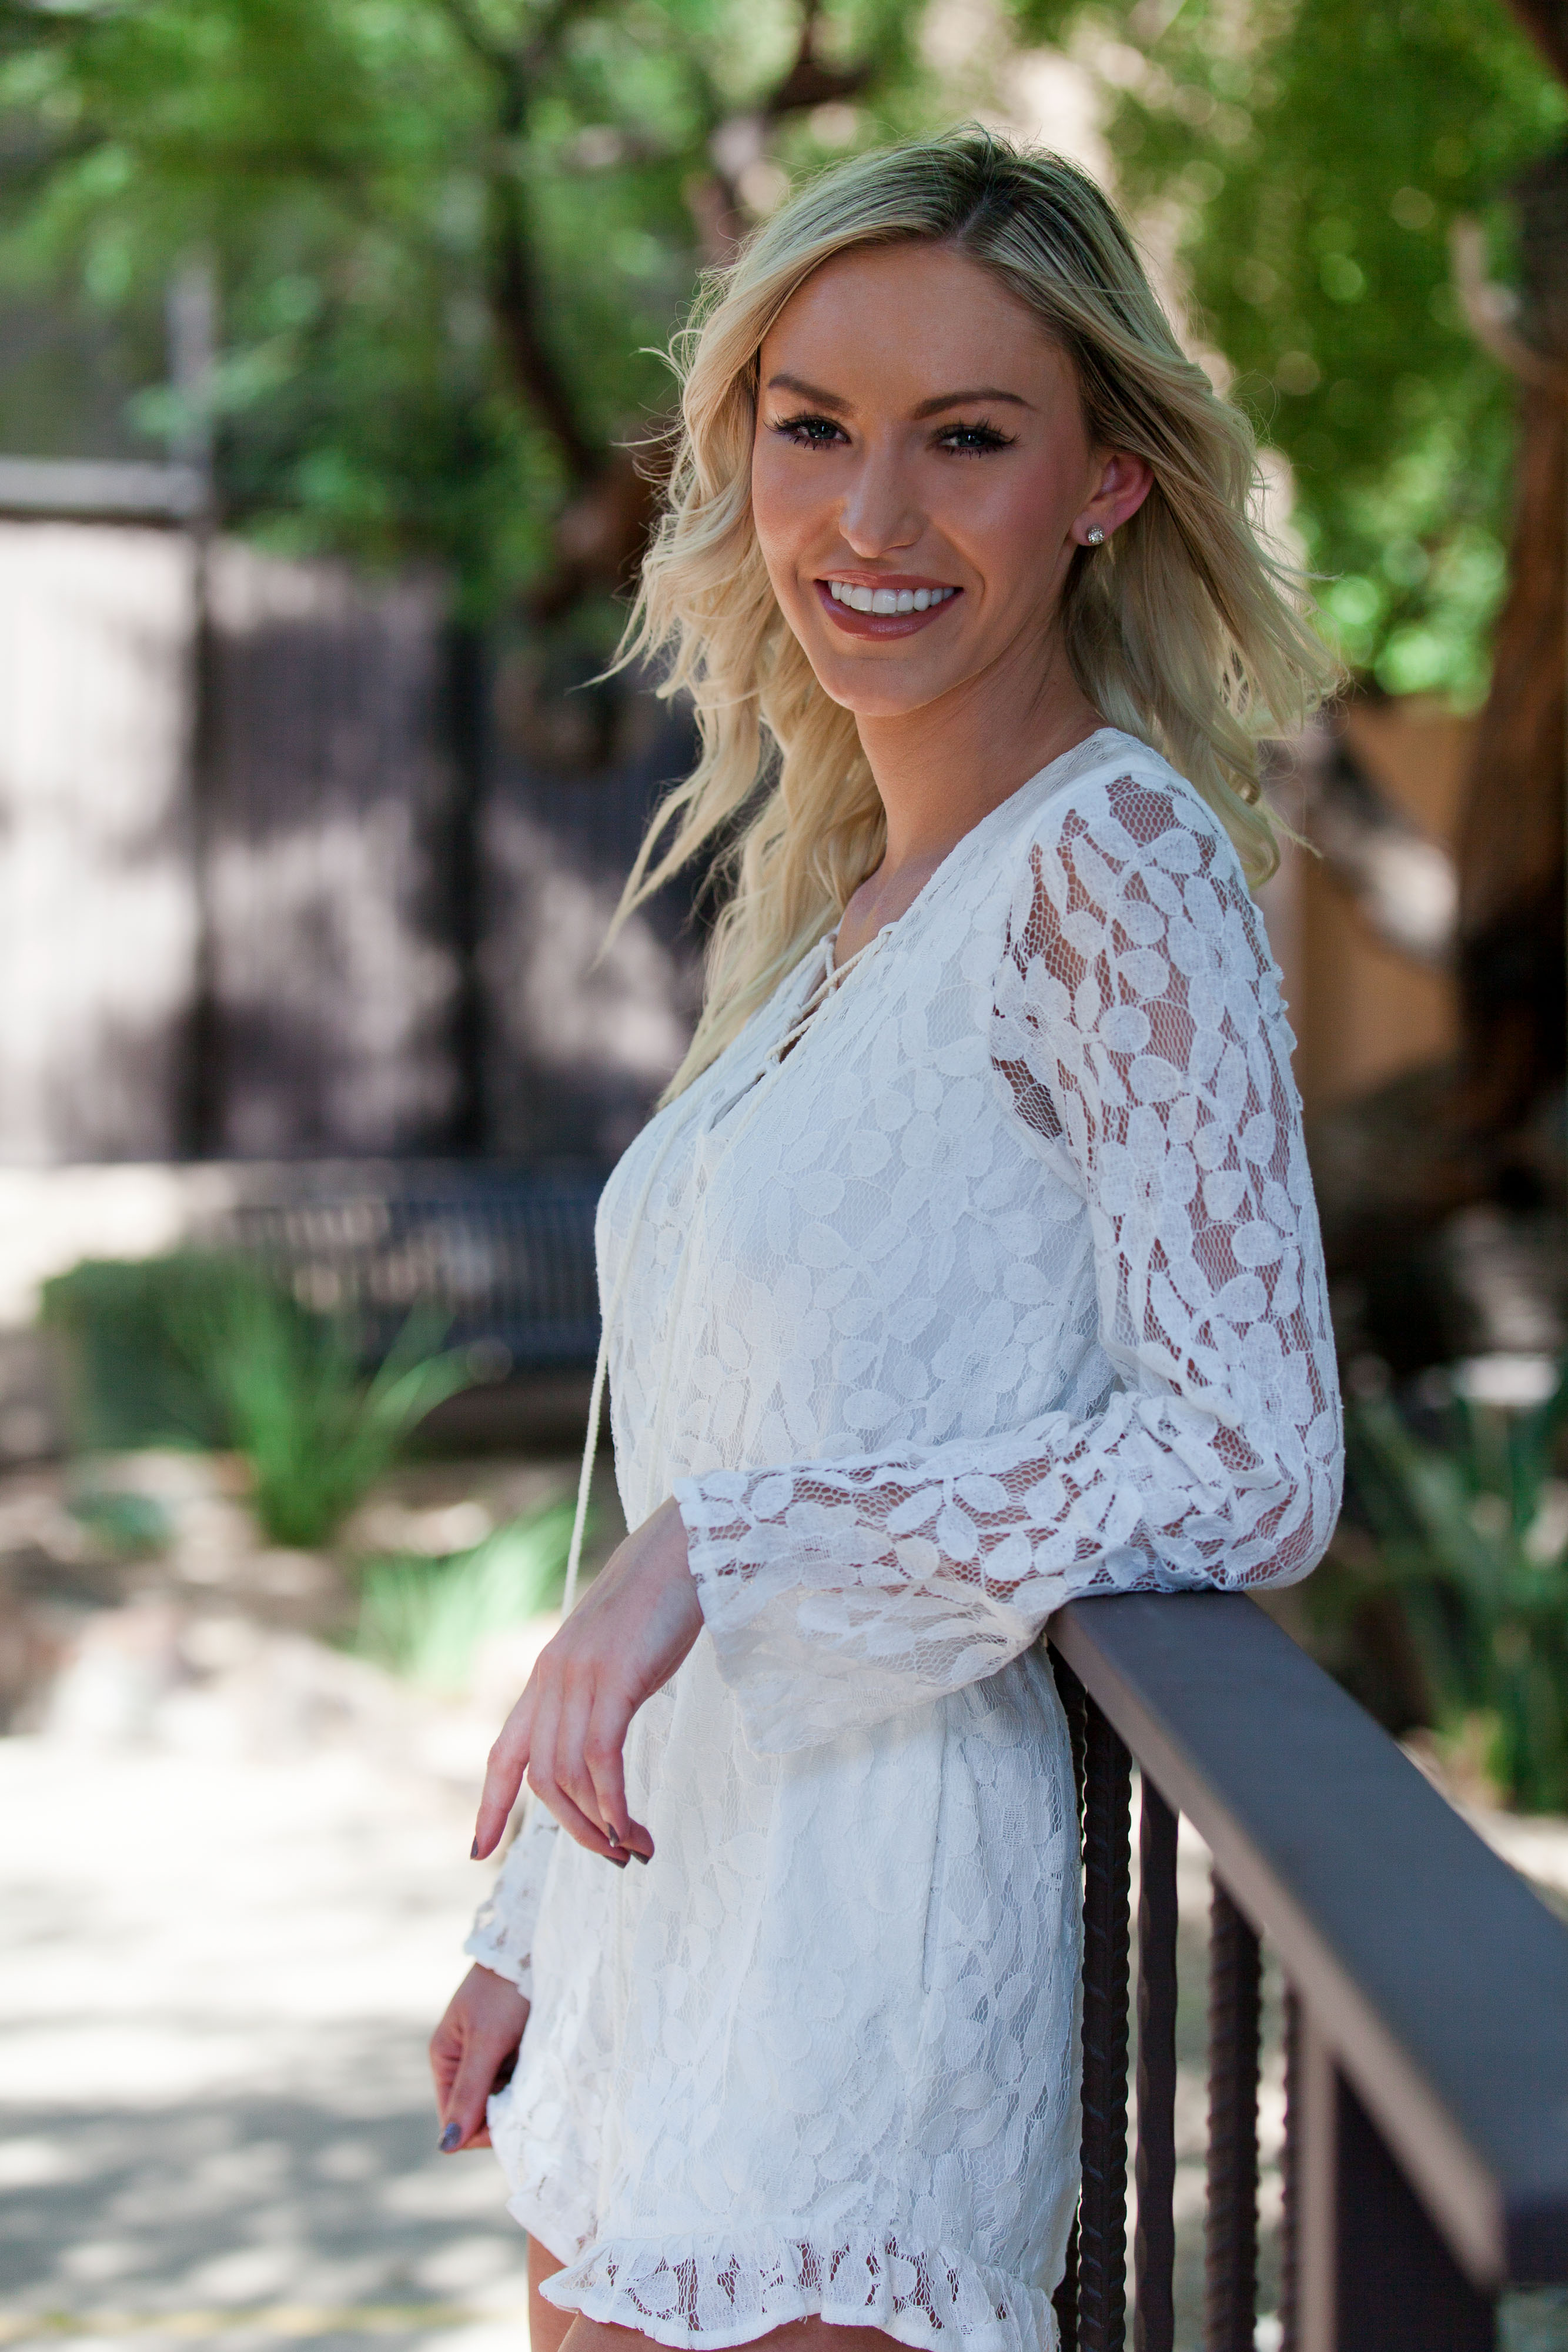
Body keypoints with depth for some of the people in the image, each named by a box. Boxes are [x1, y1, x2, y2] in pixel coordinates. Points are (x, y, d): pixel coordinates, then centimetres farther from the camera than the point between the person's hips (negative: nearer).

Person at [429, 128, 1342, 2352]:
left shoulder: (1119, 857, -12)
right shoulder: (836, 910, 13)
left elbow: (1250, 1469, -20)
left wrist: (723, 1544, -23)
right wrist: (529, 1931, 18)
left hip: (878, 1934, -8)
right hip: (674, 1900, 8)